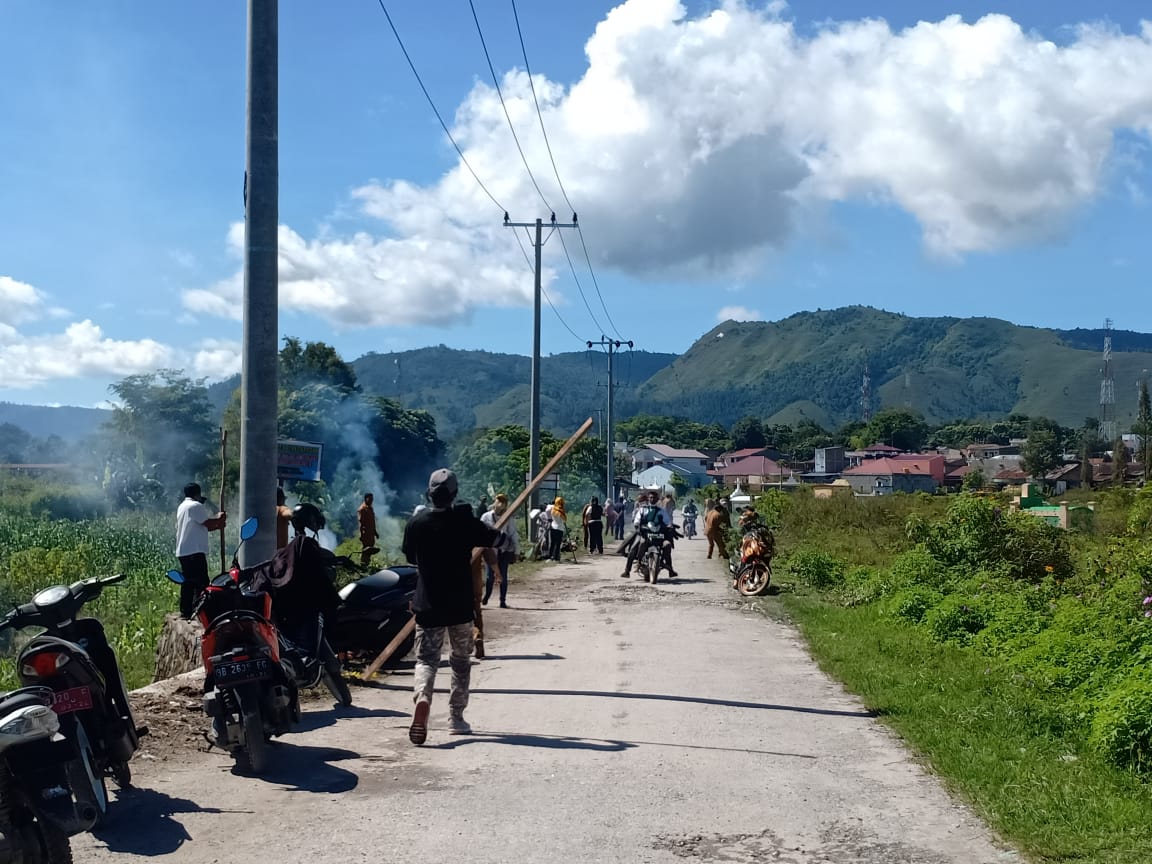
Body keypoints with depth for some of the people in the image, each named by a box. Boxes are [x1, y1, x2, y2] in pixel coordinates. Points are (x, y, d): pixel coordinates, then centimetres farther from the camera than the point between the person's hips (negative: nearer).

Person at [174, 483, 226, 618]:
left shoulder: (182, 507, 21)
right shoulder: (196, 506, -9)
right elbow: (207, 523, -14)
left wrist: (217, 526, 17)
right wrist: (220, 518, 4)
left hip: (182, 551, 10)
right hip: (195, 551, -10)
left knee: (187, 582, 11)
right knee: (201, 582, -10)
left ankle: (185, 611, 12)